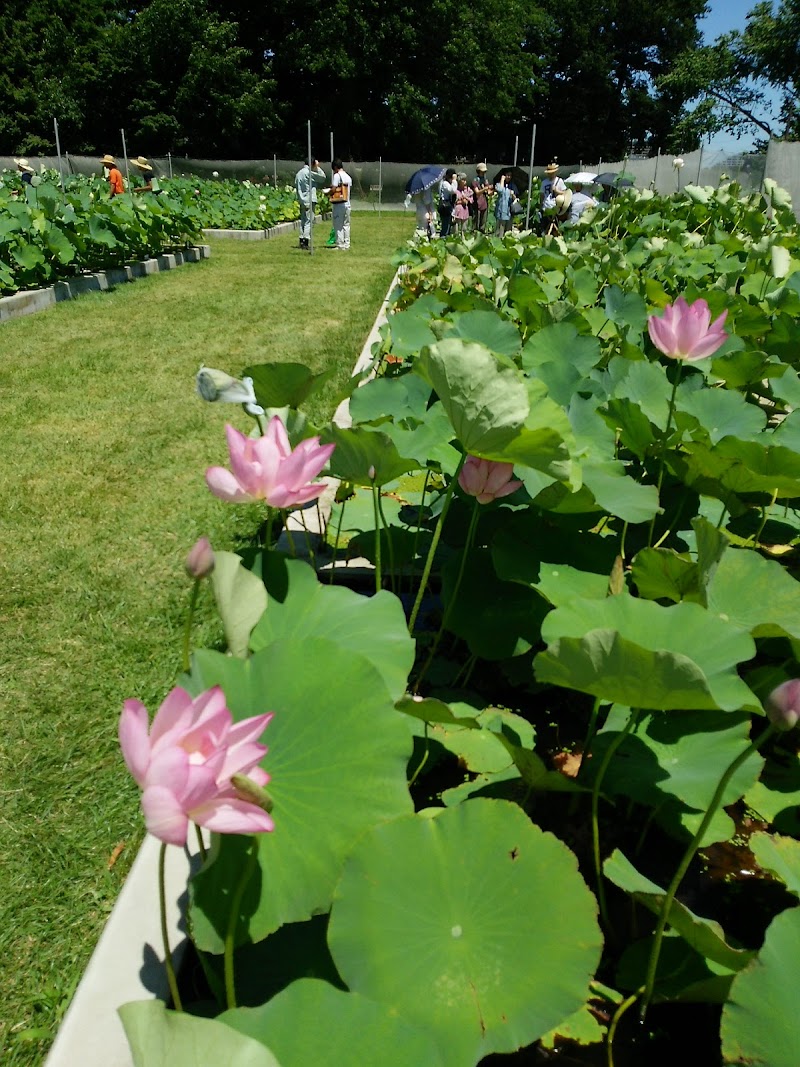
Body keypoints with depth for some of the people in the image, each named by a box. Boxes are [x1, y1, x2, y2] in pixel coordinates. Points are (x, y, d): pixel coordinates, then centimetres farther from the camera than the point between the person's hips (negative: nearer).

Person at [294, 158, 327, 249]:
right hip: (309, 200, -8)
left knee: (303, 220, 13)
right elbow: (323, 177, -6)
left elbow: (296, 187, 15)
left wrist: (300, 198, 17)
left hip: (301, 200, 8)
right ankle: (306, 242, -14)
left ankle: (302, 241, 13)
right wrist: (317, 167, 1)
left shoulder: (298, 173, 13)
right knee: (309, 221, -8)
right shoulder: (309, 172, -12)